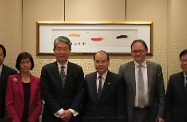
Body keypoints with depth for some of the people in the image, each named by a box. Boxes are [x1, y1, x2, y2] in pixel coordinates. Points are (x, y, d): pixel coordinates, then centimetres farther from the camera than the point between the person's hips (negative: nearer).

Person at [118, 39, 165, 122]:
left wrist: (160, 114, -1)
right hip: (131, 114, 0)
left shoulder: (156, 67, 2)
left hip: (151, 114, 1)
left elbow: (161, 93, 3)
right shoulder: (124, 68, 0)